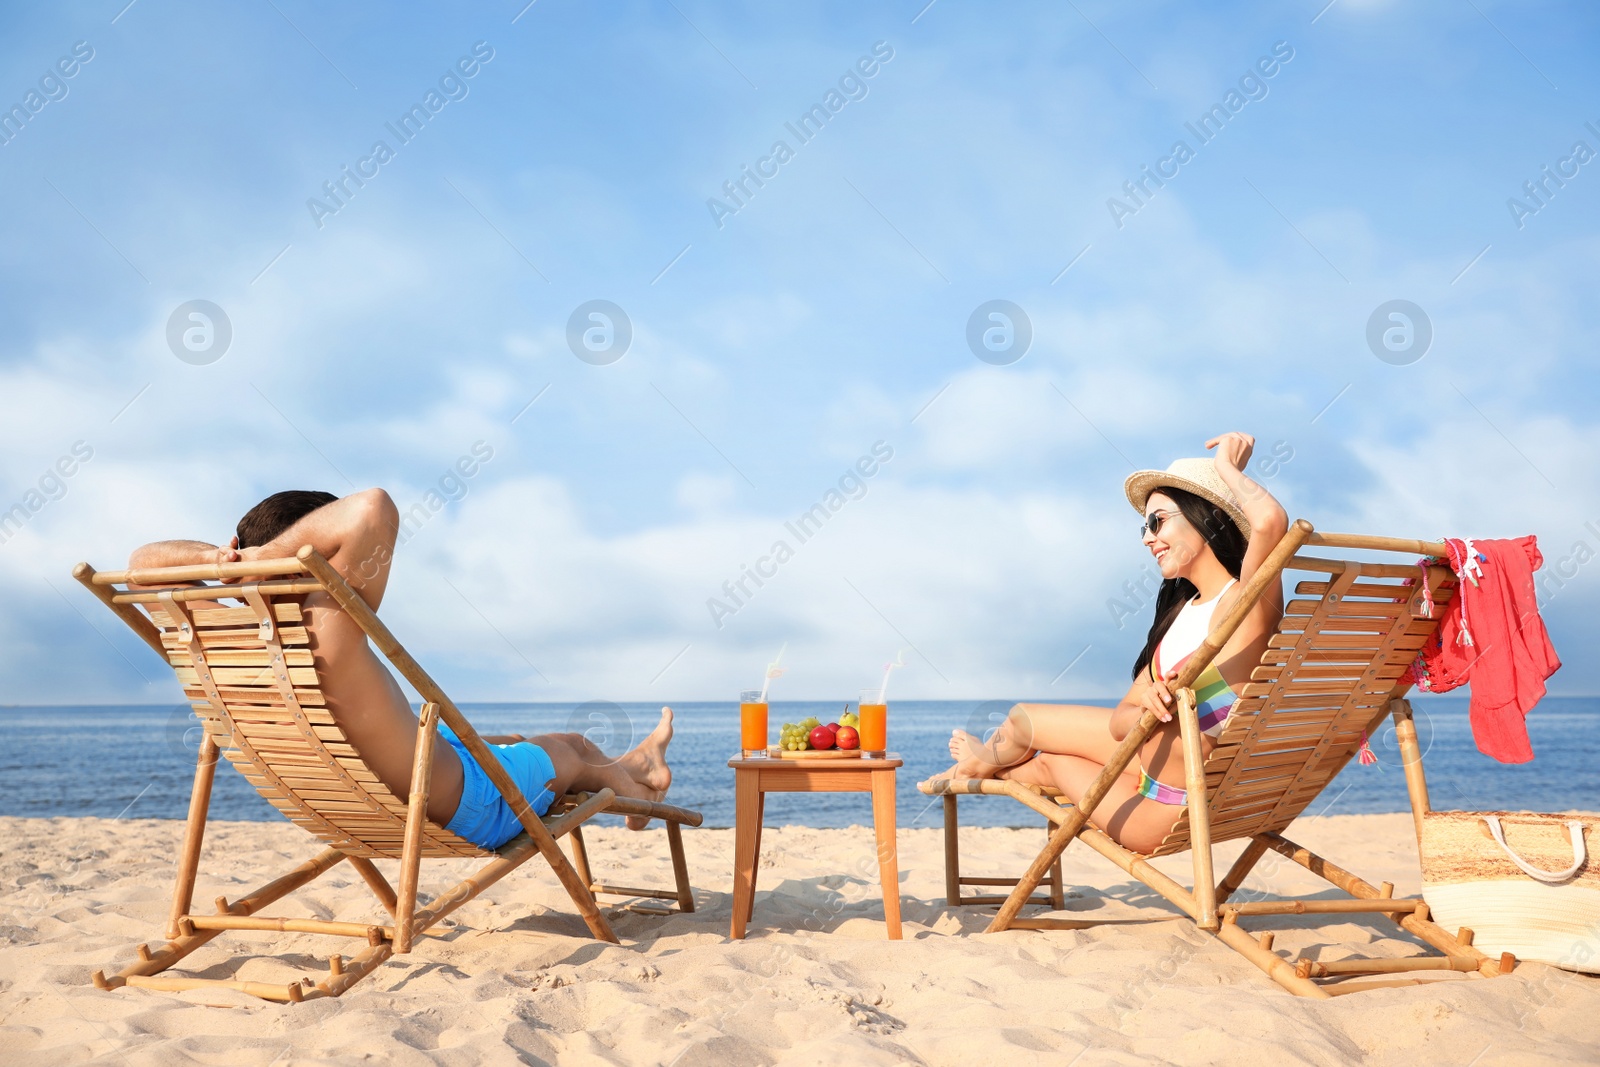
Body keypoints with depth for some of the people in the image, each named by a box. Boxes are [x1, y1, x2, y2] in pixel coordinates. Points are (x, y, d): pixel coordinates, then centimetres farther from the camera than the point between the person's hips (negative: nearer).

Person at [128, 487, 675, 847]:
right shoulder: (326, 628, -39)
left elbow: (143, 560, 1)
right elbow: (374, 509, -52)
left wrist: (216, 557, -20)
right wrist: (263, 555, -39)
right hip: (466, 810, -8)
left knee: (515, 742, 33)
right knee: (570, 748, 22)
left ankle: (633, 765, 59)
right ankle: (631, 779, 58)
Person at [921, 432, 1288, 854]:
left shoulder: (1246, 601, -19)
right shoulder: (1183, 612, 6)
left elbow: (1271, 520, -43)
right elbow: (1120, 721, 1)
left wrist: (1227, 468, -21)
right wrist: (1144, 708, -25)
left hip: (1168, 814, -6)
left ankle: (986, 760, 51)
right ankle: (989, 766, 65)